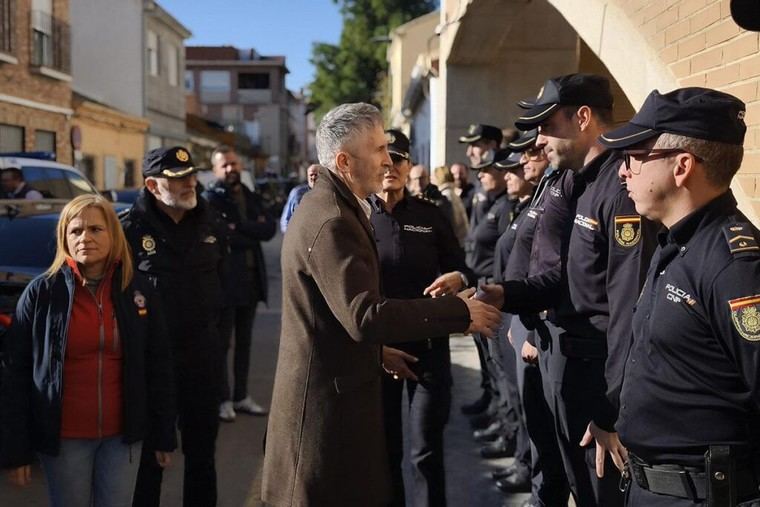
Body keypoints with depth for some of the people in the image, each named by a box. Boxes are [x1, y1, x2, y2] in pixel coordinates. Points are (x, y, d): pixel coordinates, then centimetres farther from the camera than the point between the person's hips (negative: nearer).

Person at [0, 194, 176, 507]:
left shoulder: (140, 290, -1)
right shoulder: (41, 293, -7)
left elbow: (158, 367, 4)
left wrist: (164, 436, 5)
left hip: (124, 434, 2)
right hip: (63, 437, -1)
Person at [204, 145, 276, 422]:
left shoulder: (252, 198, 14)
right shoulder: (210, 199, -6)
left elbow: (269, 229, -2)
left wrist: (239, 227, -13)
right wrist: (252, 233, -9)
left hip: (251, 279, 7)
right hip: (225, 281, -6)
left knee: (244, 342, 13)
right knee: (222, 342, 1)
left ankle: (241, 396, 22)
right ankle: (223, 399, 10)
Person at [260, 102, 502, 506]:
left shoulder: (333, 207, 11)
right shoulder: (331, 222, -22)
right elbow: (364, 316, -31)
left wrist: (377, 352, 20)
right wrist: (460, 312, -25)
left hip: (339, 385, 10)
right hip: (329, 395, -10)